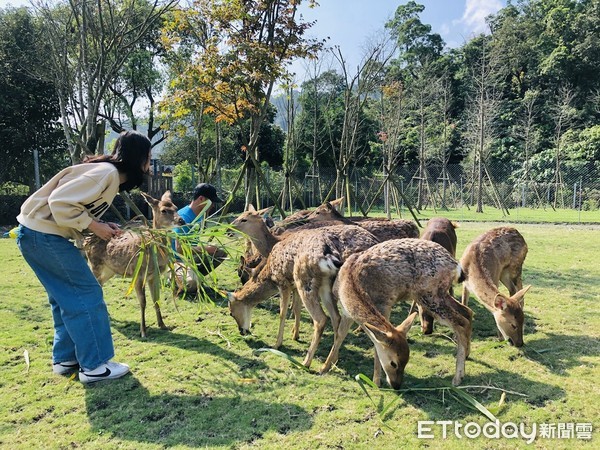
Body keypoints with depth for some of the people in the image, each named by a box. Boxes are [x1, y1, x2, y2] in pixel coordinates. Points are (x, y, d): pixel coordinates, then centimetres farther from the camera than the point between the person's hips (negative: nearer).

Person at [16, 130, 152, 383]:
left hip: (41, 234, 10)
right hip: (44, 234, -10)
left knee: (67, 298, 15)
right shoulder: (106, 172, -19)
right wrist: (94, 226, -17)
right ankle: (94, 366, 4)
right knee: (87, 294, -5)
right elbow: (60, 202, -25)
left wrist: (102, 226, 1)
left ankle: (65, 358, 26)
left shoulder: (111, 176, 12)